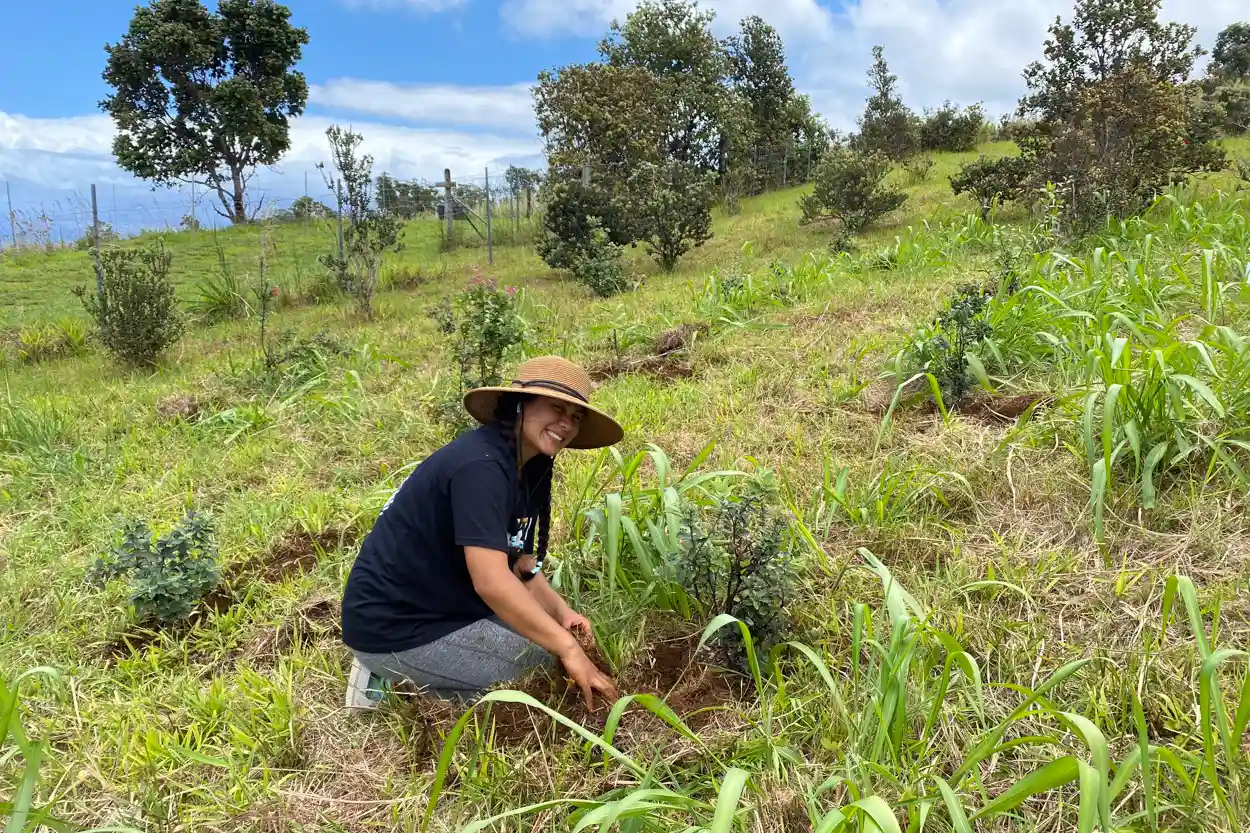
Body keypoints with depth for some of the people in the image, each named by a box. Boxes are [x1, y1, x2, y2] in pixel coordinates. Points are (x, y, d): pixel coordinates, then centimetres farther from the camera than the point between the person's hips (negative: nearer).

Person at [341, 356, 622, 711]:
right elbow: (492, 582, -33)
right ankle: (395, 673, -2)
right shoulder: (480, 466, -25)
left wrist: (562, 612, -9)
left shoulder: (527, 469, 6)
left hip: (439, 605, 10)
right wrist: (567, 647, -30)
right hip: (394, 628, -10)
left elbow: (521, 565, 8)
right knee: (549, 656, -10)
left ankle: (406, 670, 10)